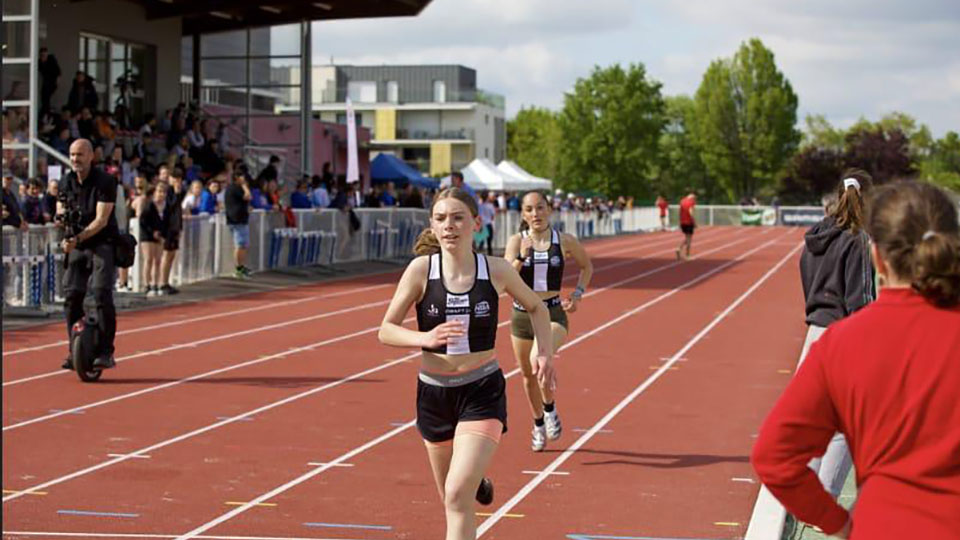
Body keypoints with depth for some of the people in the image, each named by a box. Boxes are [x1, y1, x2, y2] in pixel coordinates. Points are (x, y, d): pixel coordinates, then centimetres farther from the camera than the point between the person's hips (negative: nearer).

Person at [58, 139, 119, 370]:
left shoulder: (105, 182, -10)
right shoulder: (67, 182, 7)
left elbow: (102, 219, -17)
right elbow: (60, 214, 4)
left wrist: (79, 238, -29)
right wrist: (64, 237, -18)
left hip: (102, 244, -5)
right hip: (76, 246, 5)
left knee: (102, 294, -17)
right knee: (71, 296, -1)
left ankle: (106, 352, -14)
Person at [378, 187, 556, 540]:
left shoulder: (496, 270, -5)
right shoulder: (421, 269, -9)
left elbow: (536, 307, 14)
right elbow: (386, 331, -7)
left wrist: (545, 353, 0)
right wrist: (426, 338, -26)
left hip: (482, 391, -2)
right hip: (433, 392, 2)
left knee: (457, 497, -19)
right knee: (452, 498, 19)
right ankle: (477, 481, 56)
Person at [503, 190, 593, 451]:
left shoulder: (565, 241, -3)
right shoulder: (516, 241, -4)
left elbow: (587, 266, 14)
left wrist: (577, 294, 2)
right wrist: (521, 257, -29)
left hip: (553, 314, -2)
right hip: (522, 314, 2)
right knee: (528, 374, 13)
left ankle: (550, 408, -2)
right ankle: (539, 425, 37)